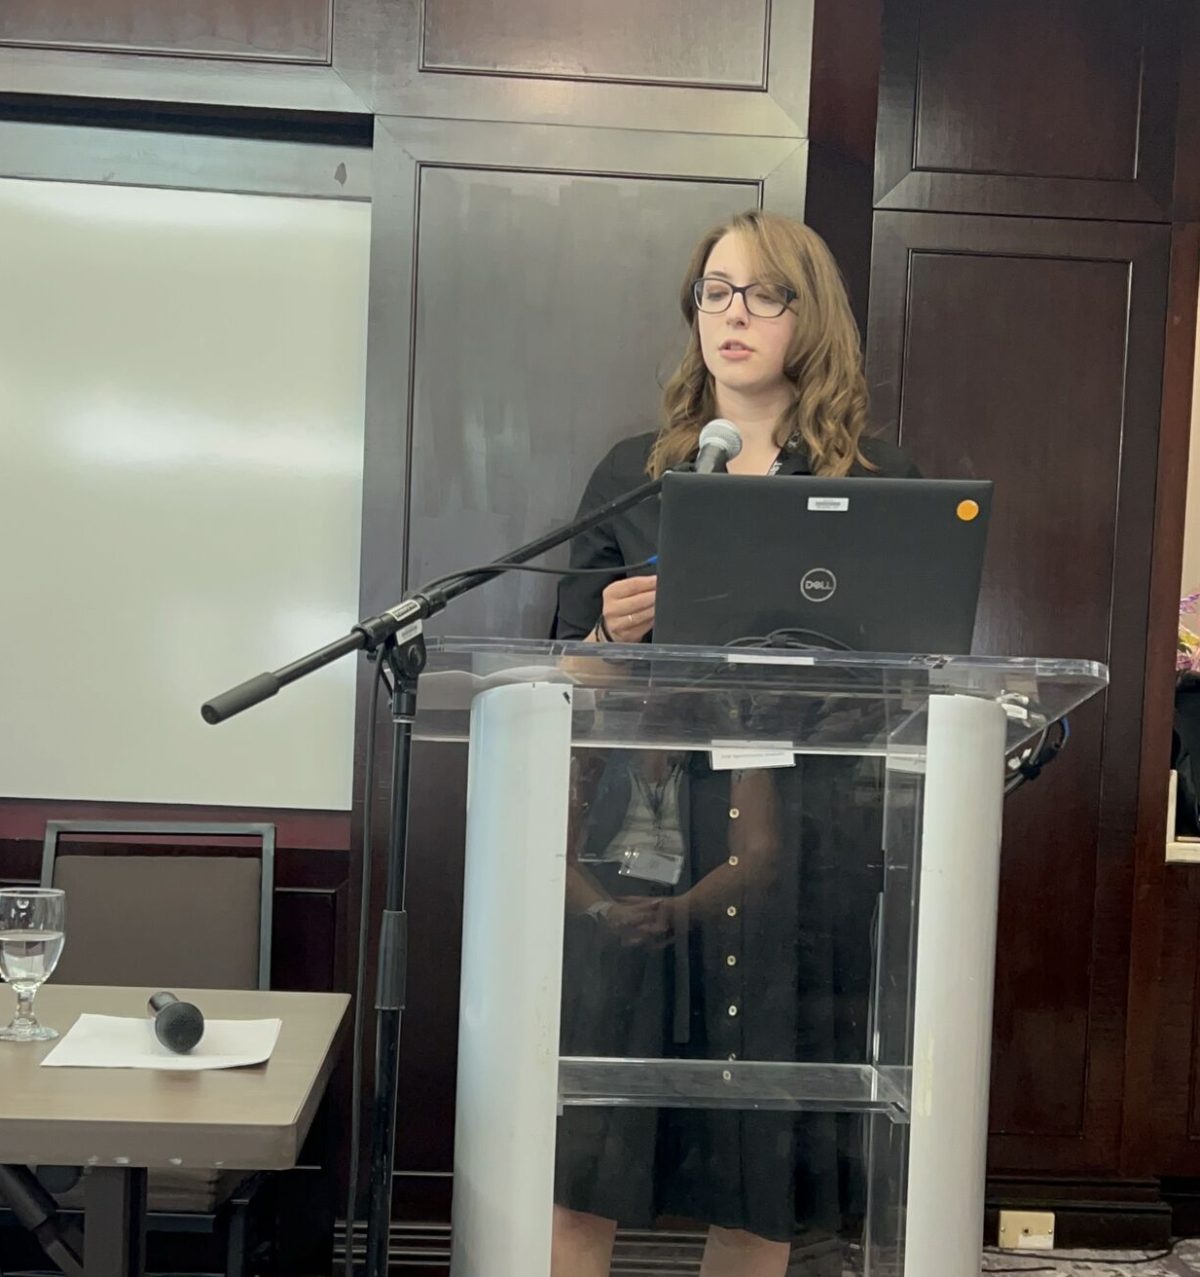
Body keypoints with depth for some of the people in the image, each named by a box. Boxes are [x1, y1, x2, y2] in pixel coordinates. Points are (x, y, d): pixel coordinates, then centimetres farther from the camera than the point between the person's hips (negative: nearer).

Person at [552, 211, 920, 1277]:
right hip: (640, 832, 1)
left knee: (768, 1146, 4)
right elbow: (570, 665, 12)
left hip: (797, 839, 0)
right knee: (585, 1148, -2)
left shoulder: (877, 482, 8)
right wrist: (611, 634, -9)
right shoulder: (633, 472, 12)